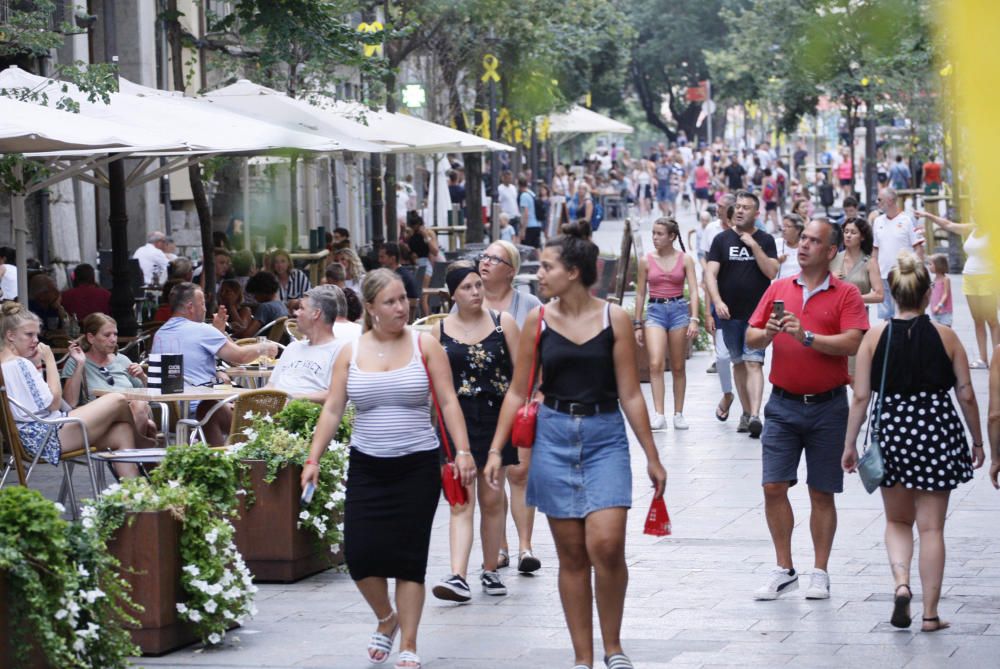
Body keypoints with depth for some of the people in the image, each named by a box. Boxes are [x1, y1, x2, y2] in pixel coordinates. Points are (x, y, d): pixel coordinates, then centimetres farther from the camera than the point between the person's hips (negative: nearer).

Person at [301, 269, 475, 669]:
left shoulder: (425, 346, -1)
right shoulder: (351, 353, 4)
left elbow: (448, 402, -3)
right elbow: (332, 409, 4)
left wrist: (463, 451, -13)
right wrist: (313, 460, -3)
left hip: (417, 466, -2)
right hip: (367, 467, 2)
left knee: (409, 558, -2)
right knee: (360, 553, -6)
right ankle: (386, 618, 23)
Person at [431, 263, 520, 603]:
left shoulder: (503, 322, 3)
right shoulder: (439, 330, 4)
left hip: (495, 418, 0)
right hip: (457, 420, 0)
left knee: (492, 498, 8)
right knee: (461, 502, -9)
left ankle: (490, 571, 22)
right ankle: (458, 577, -18)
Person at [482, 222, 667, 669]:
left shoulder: (613, 319, -2)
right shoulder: (538, 320, 3)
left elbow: (630, 394, 1)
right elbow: (518, 392, 8)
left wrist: (652, 458, 1)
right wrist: (496, 450, 2)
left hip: (605, 436, -2)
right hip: (554, 437, 2)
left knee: (606, 544, -16)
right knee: (571, 554, 3)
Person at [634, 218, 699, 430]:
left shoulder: (685, 259, 2)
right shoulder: (646, 261, 4)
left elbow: (693, 291, -3)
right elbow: (640, 294, 9)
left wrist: (694, 319, -14)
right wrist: (638, 325, 8)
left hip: (679, 309, 0)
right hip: (655, 311, 0)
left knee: (678, 367, 7)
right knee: (656, 364, -16)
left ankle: (678, 414, 16)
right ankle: (658, 415, -20)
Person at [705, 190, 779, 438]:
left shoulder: (765, 240, 4)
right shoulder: (722, 239, 5)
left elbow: (772, 272, -7)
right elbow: (711, 273, -3)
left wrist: (754, 246, -14)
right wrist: (717, 302, -17)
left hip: (757, 313, -2)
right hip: (729, 313, 2)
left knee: (754, 363, -13)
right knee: (738, 363, 10)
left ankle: (755, 416, -23)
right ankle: (746, 412, 20)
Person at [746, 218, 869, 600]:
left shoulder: (846, 295, -2)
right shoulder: (778, 289, 10)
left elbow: (852, 343, -15)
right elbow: (751, 338, 8)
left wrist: (806, 336, -22)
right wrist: (767, 332, -13)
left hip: (827, 406, -3)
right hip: (783, 403, 3)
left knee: (822, 493, 4)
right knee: (774, 487, -3)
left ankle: (820, 574, 13)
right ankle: (784, 571, 9)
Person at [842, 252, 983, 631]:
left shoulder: (875, 337, -4)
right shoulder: (945, 337, -4)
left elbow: (861, 396, -4)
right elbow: (966, 395, 0)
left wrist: (850, 444, 5)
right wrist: (977, 442, 11)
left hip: (892, 431, 1)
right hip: (937, 431, -1)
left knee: (897, 520, 19)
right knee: (931, 526, 6)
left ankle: (901, 583, -6)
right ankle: (930, 613, 7)